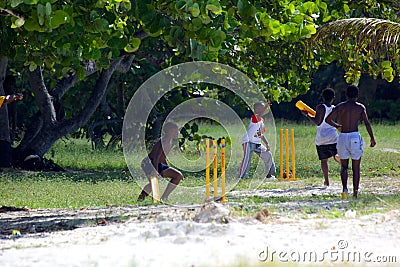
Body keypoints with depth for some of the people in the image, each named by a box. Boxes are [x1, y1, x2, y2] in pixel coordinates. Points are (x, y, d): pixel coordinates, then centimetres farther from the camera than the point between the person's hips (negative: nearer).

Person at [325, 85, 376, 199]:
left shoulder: (340, 106, 4)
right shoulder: (360, 107, 1)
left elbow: (328, 119, -1)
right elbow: (367, 123, -6)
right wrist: (372, 138, -1)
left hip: (343, 137, 1)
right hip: (355, 137, -1)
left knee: (344, 167, 12)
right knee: (356, 168, 9)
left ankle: (345, 188, -12)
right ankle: (355, 193, 7)